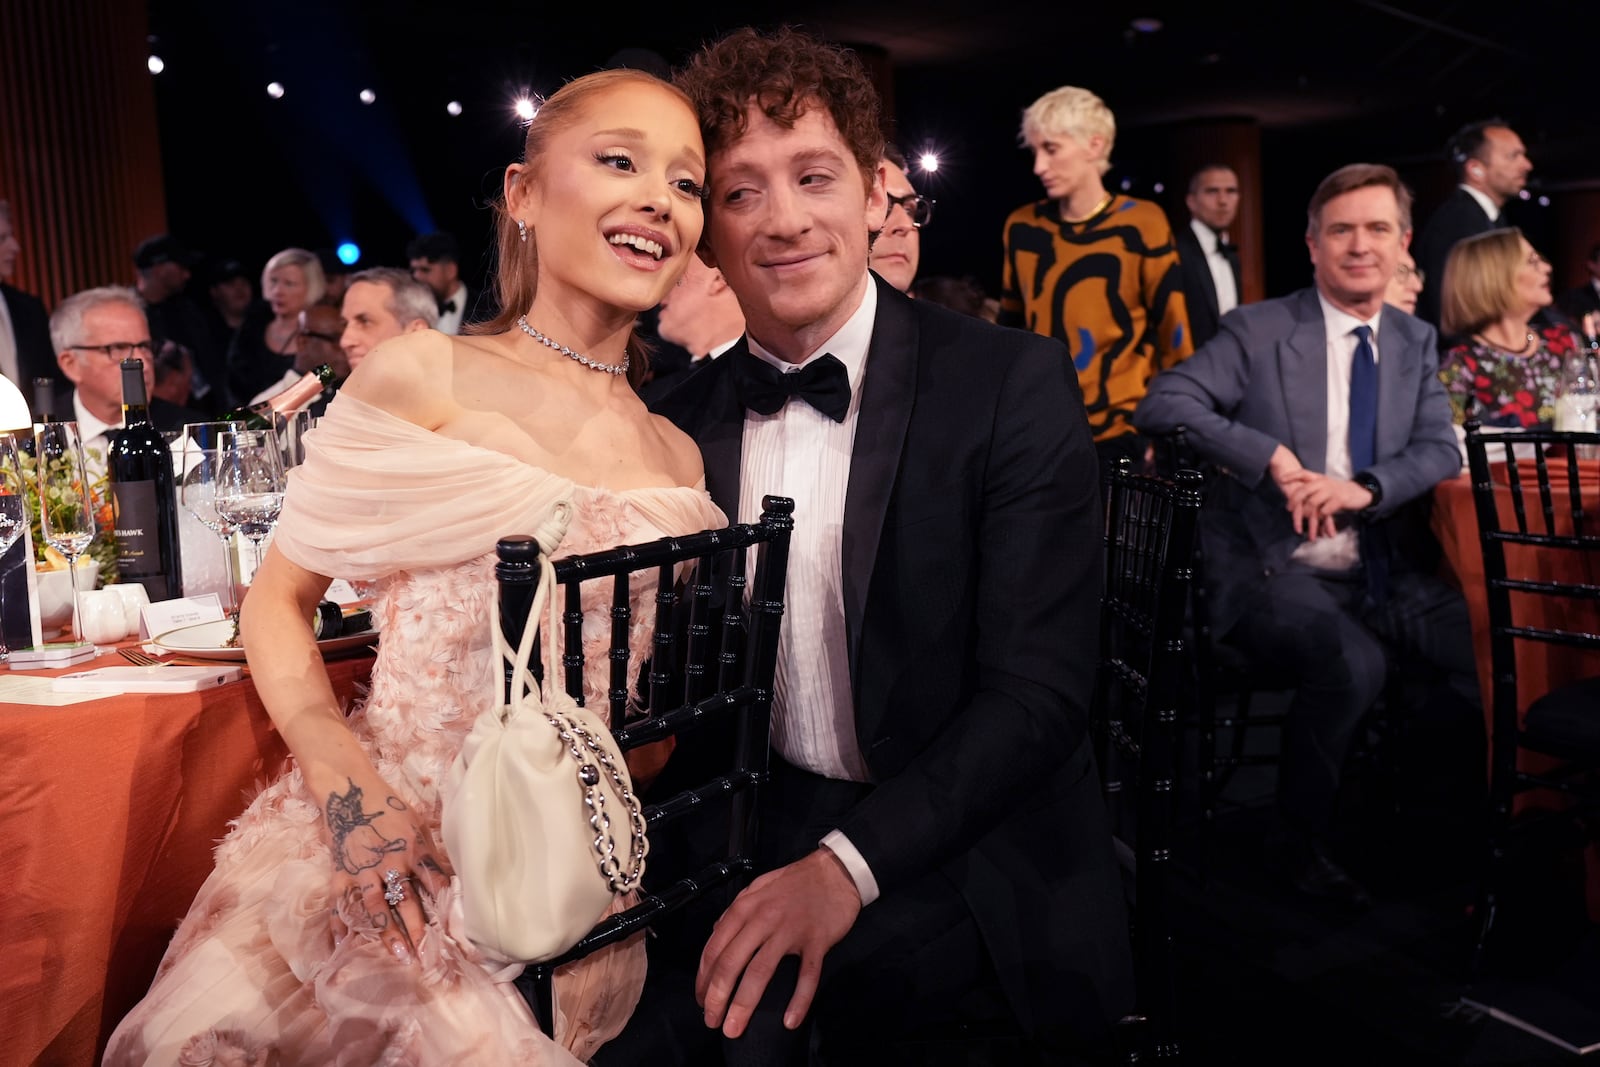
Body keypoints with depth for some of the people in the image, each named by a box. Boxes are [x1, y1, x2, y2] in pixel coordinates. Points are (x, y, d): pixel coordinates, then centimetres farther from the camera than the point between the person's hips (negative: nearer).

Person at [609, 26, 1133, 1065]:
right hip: (753, 835, 4)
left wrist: (848, 864, -28)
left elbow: (1038, 691, -16)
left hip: (963, 859, -3)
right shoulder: (684, 417, 2)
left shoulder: (1014, 384, -12)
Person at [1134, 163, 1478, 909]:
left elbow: (1440, 450, 6)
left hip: (1388, 574, 5)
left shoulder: (1415, 342, 14)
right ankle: (1303, 842, -6)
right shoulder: (1258, 330, -2)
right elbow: (1160, 405, -13)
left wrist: (1366, 486, -15)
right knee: (1354, 663, -32)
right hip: (1276, 570, -5)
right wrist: (1273, 456, -23)